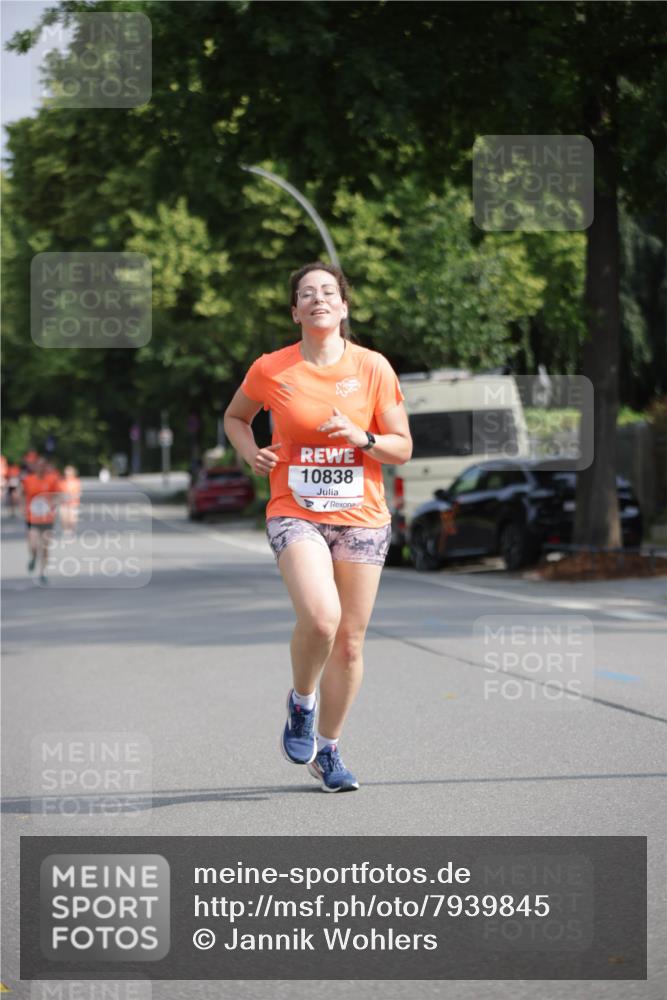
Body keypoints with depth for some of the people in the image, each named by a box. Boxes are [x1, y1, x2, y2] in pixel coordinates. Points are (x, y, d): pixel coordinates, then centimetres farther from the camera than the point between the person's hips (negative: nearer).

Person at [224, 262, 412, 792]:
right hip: (296, 514, -2)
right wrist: (251, 452, -2)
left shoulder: (374, 368, 0)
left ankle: (328, 750, 24)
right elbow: (235, 416, 18)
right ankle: (301, 703, 4)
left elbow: (403, 448, 5)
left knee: (350, 641, 5)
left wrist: (360, 437, -15)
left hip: (361, 519, 2)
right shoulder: (270, 370, -1)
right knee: (320, 617, -26)